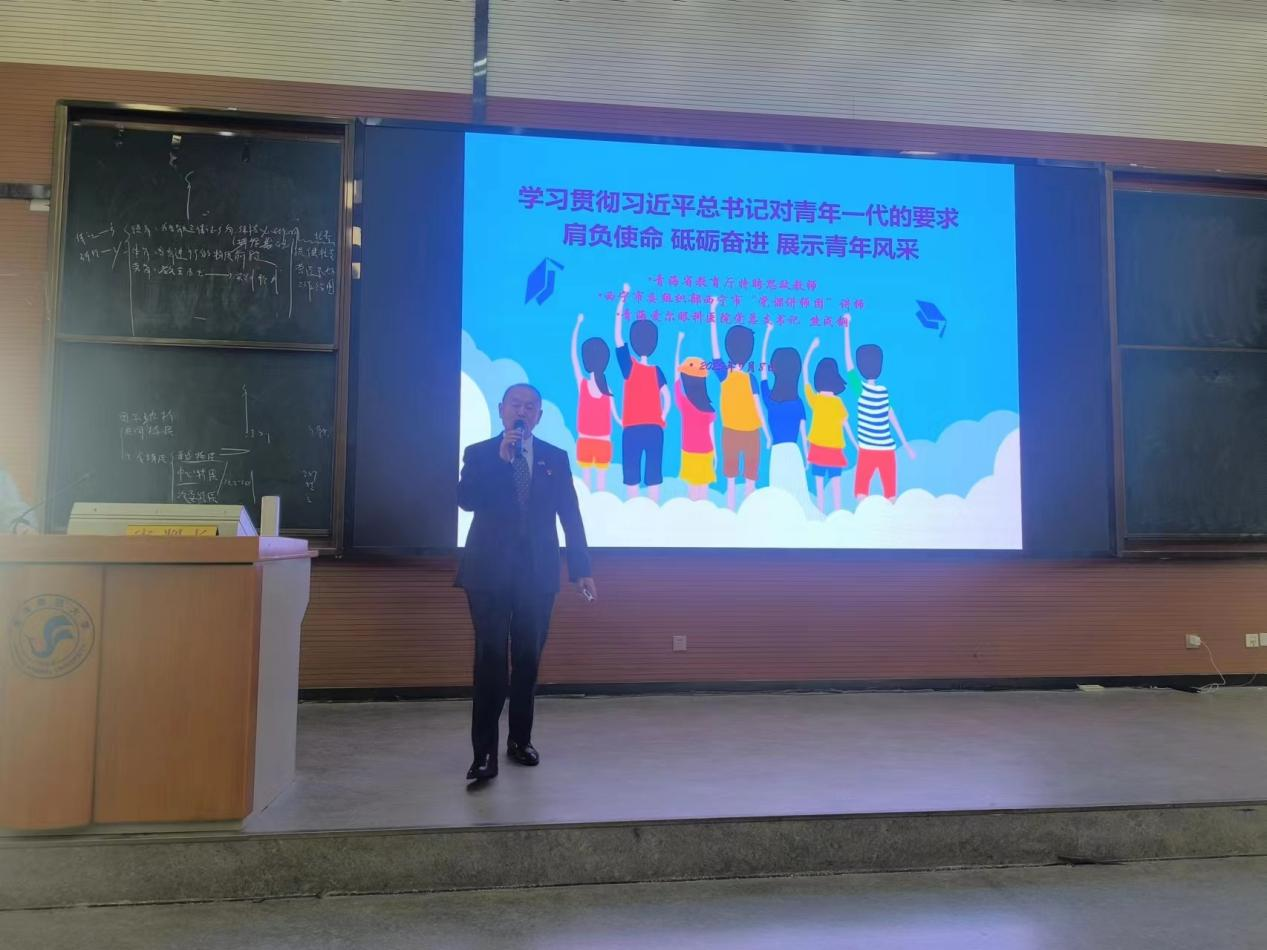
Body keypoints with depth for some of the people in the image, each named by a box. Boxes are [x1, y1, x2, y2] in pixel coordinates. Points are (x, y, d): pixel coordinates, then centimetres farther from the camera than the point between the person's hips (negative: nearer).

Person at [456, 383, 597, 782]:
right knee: (491, 660, -5)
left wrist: (581, 570, 3)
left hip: (538, 573, 2)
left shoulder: (556, 458, 7)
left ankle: (520, 740, 25)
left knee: (528, 660, 10)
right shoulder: (479, 453, 3)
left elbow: (571, 517, 6)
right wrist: (501, 459, -19)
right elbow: (466, 500, -13)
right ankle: (484, 752, 1)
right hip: (490, 572, -2)